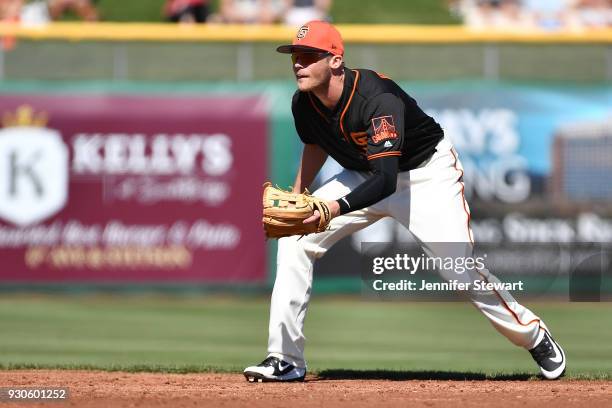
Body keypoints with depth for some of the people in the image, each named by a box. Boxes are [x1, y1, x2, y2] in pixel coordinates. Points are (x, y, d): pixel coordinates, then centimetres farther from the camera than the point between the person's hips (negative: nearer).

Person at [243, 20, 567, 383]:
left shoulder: (378, 98, -35)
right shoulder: (304, 103, -14)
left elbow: (386, 180, -43)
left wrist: (336, 208, -57)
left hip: (428, 173, -6)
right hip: (366, 176, 7)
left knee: (459, 270, -18)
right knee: (295, 239, -9)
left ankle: (535, 337, 8)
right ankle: (286, 360, -6)